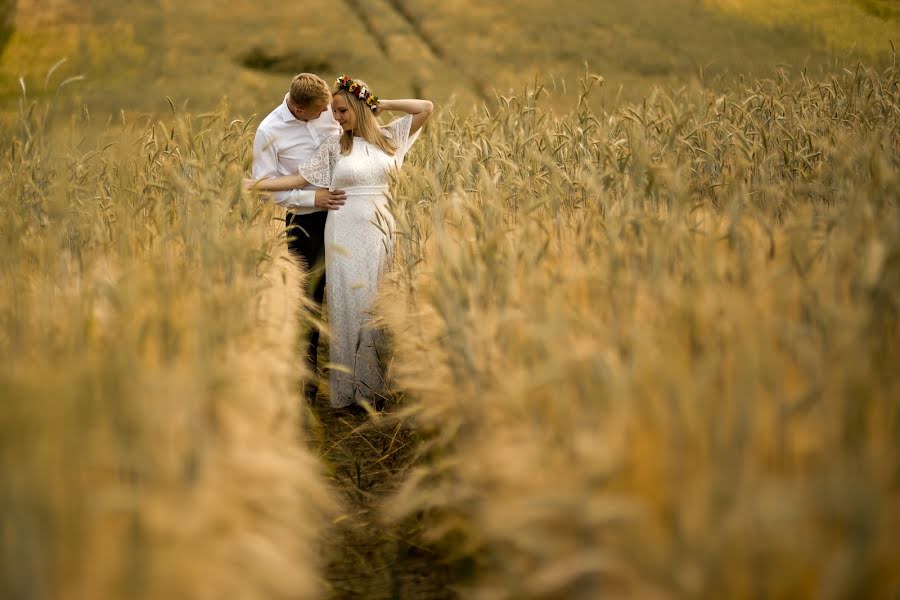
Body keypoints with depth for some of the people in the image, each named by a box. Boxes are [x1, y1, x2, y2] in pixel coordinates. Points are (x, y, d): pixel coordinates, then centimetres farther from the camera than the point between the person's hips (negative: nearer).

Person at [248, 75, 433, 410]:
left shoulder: (388, 137, 6)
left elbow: (426, 108, 3)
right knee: (351, 304, 0)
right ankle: (352, 389, 8)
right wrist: (254, 185, -11)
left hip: (381, 230, 1)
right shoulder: (335, 147, 3)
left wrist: (383, 105, 2)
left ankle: (377, 385, 14)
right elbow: (298, 179, -1)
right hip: (348, 232, -1)